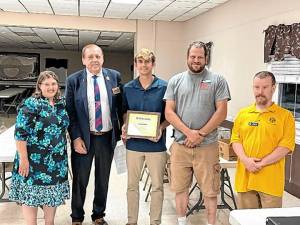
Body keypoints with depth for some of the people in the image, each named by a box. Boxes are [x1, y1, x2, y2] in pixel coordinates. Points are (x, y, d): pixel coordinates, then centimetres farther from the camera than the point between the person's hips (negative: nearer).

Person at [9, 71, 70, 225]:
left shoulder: (61, 103, 7)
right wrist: (23, 158, -19)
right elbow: (20, 133, -16)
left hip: (57, 160, 6)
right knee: (32, 193, 5)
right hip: (34, 160, -6)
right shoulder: (30, 104, -12)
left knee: (53, 192, 16)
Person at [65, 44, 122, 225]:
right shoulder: (73, 80, -5)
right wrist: (76, 138, -10)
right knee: (80, 180, 10)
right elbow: (70, 112, -4)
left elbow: (120, 106, 6)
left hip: (108, 137, 2)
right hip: (83, 137, -2)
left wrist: (122, 130, 2)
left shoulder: (115, 76, -1)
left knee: (103, 180, 16)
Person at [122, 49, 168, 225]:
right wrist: (124, 127, -5)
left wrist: (161, 128, -16)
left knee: (157, 186, 8)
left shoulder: (164, 87, -5)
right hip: (134, 143, 2)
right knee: (132, 185, 13)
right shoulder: (128, 88, 4)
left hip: (156, 143, -2)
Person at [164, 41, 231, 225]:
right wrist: (188, 132, -11)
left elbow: (221, 112, -5)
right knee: (180, 187, 13)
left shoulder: (217, 80, 1)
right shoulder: (176, 81, 7)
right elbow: (169, 112, 1)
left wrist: (200, 134, -10)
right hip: (180, 145, 2)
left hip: (207, 146, -2)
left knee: (210, 190, 6)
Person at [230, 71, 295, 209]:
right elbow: (235, 140, 6)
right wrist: (245, 160, -11)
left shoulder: (285, 116, -1)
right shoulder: (243, 113, 10)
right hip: (245, 177, 3)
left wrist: (261, 163, -16)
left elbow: (285, 146, -8)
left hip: (271, 180, -3)